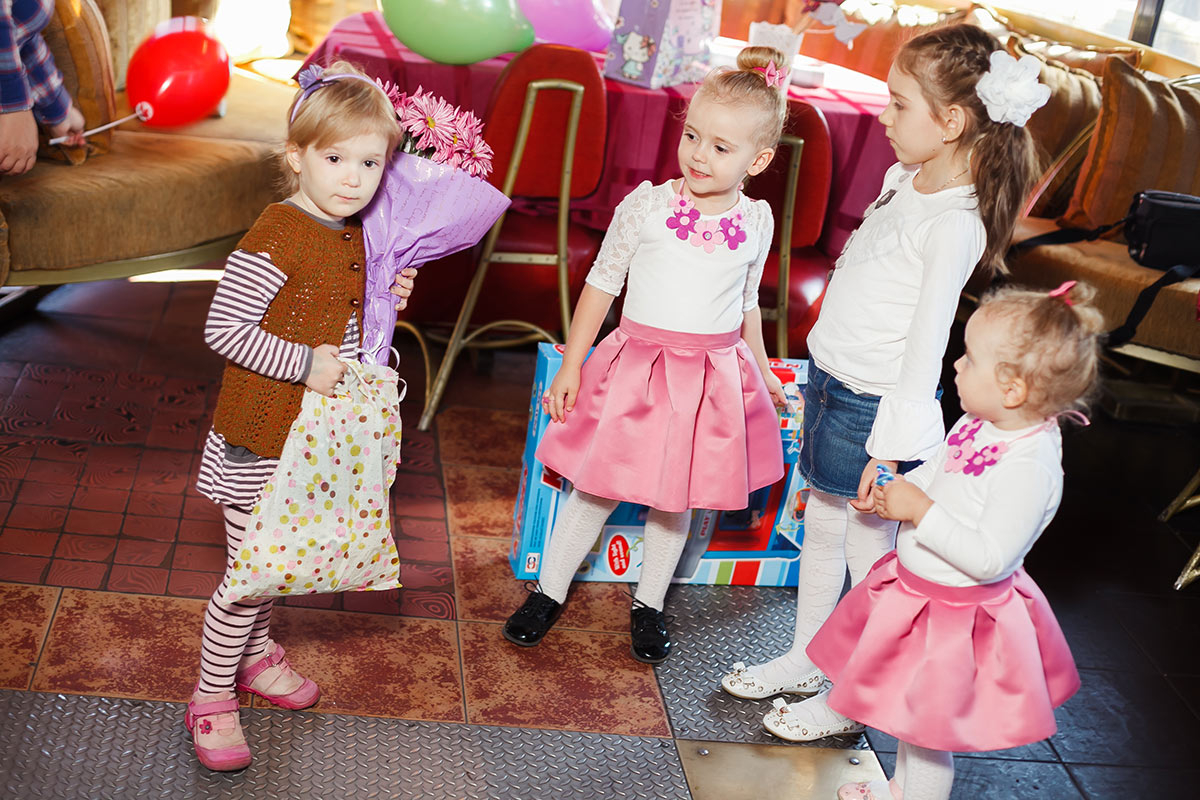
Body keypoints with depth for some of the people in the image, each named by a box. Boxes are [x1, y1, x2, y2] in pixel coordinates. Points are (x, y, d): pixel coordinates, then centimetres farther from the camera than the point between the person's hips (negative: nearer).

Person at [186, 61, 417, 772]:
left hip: (313, 437, 8)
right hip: (259, 439, -8)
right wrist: (306, 364, -25)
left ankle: (256, 651, 46)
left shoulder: (357, 236, 4)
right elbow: (223, 328, -24)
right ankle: (213, 697, 20)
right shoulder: (277, 237, -23)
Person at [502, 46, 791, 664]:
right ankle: (549, 591, 27)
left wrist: (763, 375, 21)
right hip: (637, 363, -2)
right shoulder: (646, 206, -9)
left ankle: (648, 605, 34)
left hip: (715, 375, 2)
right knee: (597, 489, 7)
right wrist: (571, 365, -2)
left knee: (676, 498, 14)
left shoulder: (756, 222, -1)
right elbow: (603, 283, -1)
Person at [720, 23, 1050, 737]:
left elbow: (927, 345, -23)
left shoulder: (955, 226, -23)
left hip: (876, 405, -9)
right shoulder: (907, 179, 4)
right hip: (831, 384, 9)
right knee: (821, 529, 21)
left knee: (868, 553, 6)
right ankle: (806, 660, 39)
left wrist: (890, 446, -22)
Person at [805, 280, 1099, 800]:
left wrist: (921, 510, -28)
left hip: (954, 615, -9)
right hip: (918, 591, 9)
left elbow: (989, 559, -31)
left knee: (926, 722, 8)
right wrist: (895, 493, -1)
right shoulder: (981, 425, -5)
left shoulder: (1028, 468, -31)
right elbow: (937, 472, 15)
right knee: (913, 708, 28)